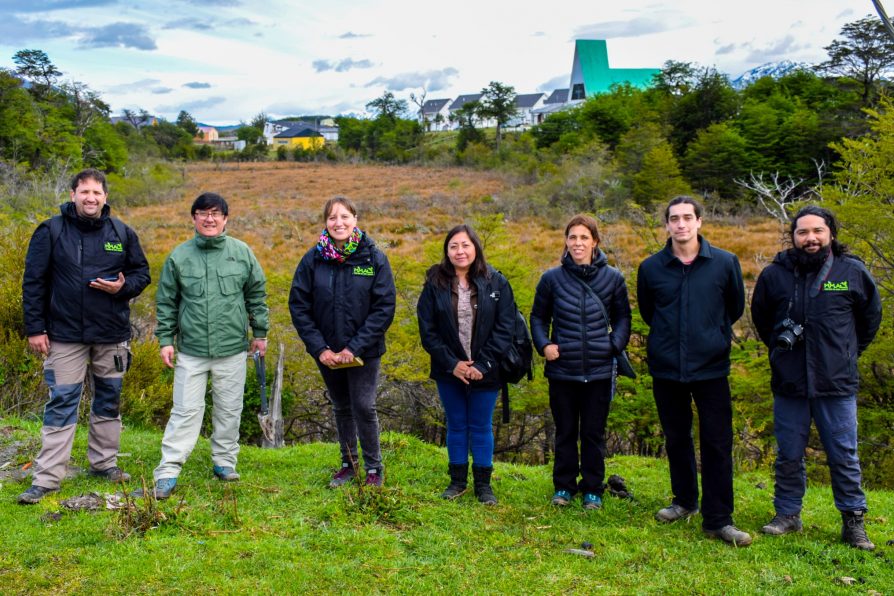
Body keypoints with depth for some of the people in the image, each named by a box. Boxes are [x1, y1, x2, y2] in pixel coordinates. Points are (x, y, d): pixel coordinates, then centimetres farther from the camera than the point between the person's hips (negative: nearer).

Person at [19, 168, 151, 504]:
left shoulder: (122, 233, 3)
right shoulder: (51, 231, -3)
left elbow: (141, 273, 11)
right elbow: (33, 282, -2)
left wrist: (122, 287, -12)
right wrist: (35, 328, -6)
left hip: (112, 336, 3)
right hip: (65, 336, -2)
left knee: (109, 401, 12)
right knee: (61, 405, -1)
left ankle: (104, 462, 28)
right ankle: (47, 477, 6)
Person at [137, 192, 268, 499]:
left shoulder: (242, 252, 1)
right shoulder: (179, 256, 0)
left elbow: (257, 295, 9)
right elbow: (166, 302, 6)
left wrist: (260, 333, 9)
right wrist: (165, 340, 2)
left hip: (232, 350, 1)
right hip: (191, 350, -1)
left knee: (229, 410, 11)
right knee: (186, 411, 0)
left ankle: (224, 462, 27)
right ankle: (168, 471, 7)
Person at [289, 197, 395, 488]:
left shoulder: (374, 258, -9)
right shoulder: (313, 258, -5)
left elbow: (385, 308, -10)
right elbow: (298, 305, -2)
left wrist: (355, 347, -16)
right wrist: (319, 347, -10)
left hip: (364, 352, -2)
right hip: (327, 352, 3)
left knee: (364, 407, -4)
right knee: (341, 408, 16)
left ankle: (374, 467, 16)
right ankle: (348, 463, 33)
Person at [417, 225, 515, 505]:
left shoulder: (496, 283, -5)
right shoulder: (435, 284, -4)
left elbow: (504, 328, -6)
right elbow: (427, 329, -4)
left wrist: (483, 365, -13)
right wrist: (452, 363, -11)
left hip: (485, 372, -1)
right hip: (449, 371, 1)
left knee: (481, 427, 9)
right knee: (456, 426, 13)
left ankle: (483, 483, 23)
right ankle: (457, 480, 27)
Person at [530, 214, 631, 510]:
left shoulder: (613, 278, -1)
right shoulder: (552, 278, -2)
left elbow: (622, 317, 9)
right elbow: (538, 317, 9)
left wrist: (615, 344, -8)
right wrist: (543, 344, -8)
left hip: (599, 371, 0)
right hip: (562, 370, 0)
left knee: (593, 433, 10)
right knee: (565, 432, 13)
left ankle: (592, 489, 24)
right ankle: (564, 486, 27)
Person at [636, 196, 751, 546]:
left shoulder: (725, 263, -3)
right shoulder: (651, 268, 1)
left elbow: (736, 307, 13)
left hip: (711, 368, -2)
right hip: (666, 369, 2)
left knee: (717, 442, -1)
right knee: (676, 438, 14)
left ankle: (718, 520, 7)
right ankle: (685, 502, 31)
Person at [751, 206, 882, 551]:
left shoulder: (852, 272, -2)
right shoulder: (774, 274, 0)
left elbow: (871, 315, 14)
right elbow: (760, 317, 19)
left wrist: (849, 352, 15)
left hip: (837, 384, -1)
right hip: (789, 383, 1)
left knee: (844, 456, 7)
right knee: (789, 456, 11)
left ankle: (853, 520, 21)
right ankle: (788, 514, 25)